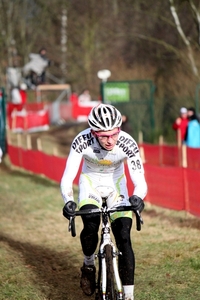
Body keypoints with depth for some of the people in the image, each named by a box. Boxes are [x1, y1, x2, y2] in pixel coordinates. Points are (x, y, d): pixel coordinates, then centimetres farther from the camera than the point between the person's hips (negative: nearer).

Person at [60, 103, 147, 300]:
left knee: (124, 238, -13)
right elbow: (67, 178, -30)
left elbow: (140, 181, -30)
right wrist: (68, 201, -50)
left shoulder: (128, 144, -30)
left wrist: (137, 198, -53)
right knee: (91, 226, -27)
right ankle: (88, 265, 3)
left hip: (116, 184, 0)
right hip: (90, 182, 0)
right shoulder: (82, 141, -31)